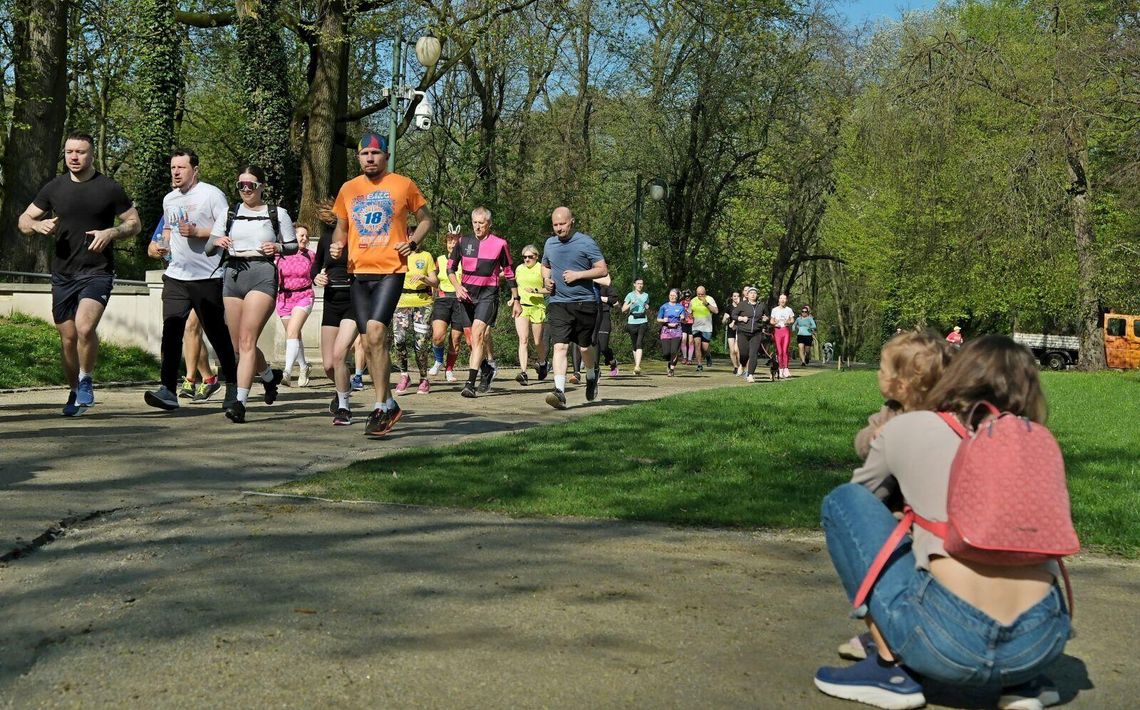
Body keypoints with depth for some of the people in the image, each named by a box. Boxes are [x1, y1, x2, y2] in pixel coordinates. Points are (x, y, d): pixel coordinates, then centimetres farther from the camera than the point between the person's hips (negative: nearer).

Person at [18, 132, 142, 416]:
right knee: (68, 337, 8)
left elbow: (135, 223, 5)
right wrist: (39, 225, -9)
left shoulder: (109, 188, -1)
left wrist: (110, 233, -14)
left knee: (85, 327, -24)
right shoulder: (54, 188, 8)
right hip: (62, 274, 4)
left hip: (97, 272, -4)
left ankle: (86, 381, -1)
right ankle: (75, 392, 26)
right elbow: (24, 221, 15)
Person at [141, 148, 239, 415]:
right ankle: (167, 391, -10)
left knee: (217, 333, 4)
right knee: (171, 331, -8)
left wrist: (196, 232, -18)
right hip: (176, 276, 5)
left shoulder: (211, 195, -5)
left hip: (208, 277, -5)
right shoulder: (169, 199, 16)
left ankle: (232, 388, 18)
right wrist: (159, 244, 11)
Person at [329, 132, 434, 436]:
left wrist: (412, 242, -6)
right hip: (360, 273, 5)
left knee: (375, 333, -20)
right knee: (370, 343, 7)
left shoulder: (403, 185, 1)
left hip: (391, 271, -5)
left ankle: (380, 407, -14)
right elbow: (341, 226, 22)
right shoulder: (348, 189, 12)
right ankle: (389, 404, 20)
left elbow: (425, 220, 11)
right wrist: (337, 244, 1)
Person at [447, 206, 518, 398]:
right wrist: (457, 287, -2)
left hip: (488, 294, -5)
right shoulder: (464, 242, 7)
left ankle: (471, 382, -24)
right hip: (467, 294, 5)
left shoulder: (500, 244, -2)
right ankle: (487, 368, 37)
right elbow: (451, 267, 14)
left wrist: (516, 300, 9)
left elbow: (509, 273, 7)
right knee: (475, 336, 14)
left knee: (477, 334, -19)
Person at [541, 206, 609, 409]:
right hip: (558, 303, 3)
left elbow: (603, 270, -5)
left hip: (584, 303, -3)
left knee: (584, 347, 9)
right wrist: (546, 279, 8)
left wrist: (578, 274, -15)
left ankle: (591, 376, 40)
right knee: (560, 346, -13)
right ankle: (559, 391, -21)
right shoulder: (550, 244, 12)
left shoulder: (586, 242, -4)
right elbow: (545, 266, 30)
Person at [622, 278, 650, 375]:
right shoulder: (630, 295, 6)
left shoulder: (646, 295, 15)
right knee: (634, 345, 6)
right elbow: (623, 310, 0)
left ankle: (637, 366, -28)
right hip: (632, 322, 0)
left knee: (639, 343, -17)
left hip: (643, 321, 0)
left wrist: (647, 308, 3)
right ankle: (636, 365, 21)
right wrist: (631, 304, -15)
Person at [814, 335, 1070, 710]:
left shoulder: (907, 429, 10)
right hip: (1042, 643, 4)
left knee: (844, 501, 14)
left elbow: (862, 495, 27)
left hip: (947, 643, -4)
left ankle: (889, 668, 8)